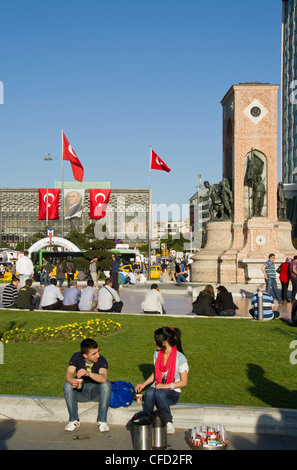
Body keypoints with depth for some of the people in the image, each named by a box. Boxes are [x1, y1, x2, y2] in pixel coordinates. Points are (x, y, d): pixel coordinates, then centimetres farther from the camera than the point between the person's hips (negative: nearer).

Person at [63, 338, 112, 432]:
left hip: (97, 392, -2)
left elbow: (103, 378, -36)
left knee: (106, 384, -32)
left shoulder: (101, 360, -19)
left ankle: (102, 421, -21)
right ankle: (74, 420, -15)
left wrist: (88, 373, -53)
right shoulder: (76, 357, -10)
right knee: (67, 385, -26)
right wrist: (72, 380, -44)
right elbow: (68, 375, -20)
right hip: (81, 392, 2)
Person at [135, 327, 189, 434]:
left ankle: (169, 424, -24)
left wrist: (166, 386, -19)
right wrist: (143, 384, 9)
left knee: (160, 393, -38)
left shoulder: (180, 358, -12)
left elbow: (184, 382, -8)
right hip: (157, 387, 4)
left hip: (172, 393, -4)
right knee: (149, 392, -33)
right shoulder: (157, 354, 6)